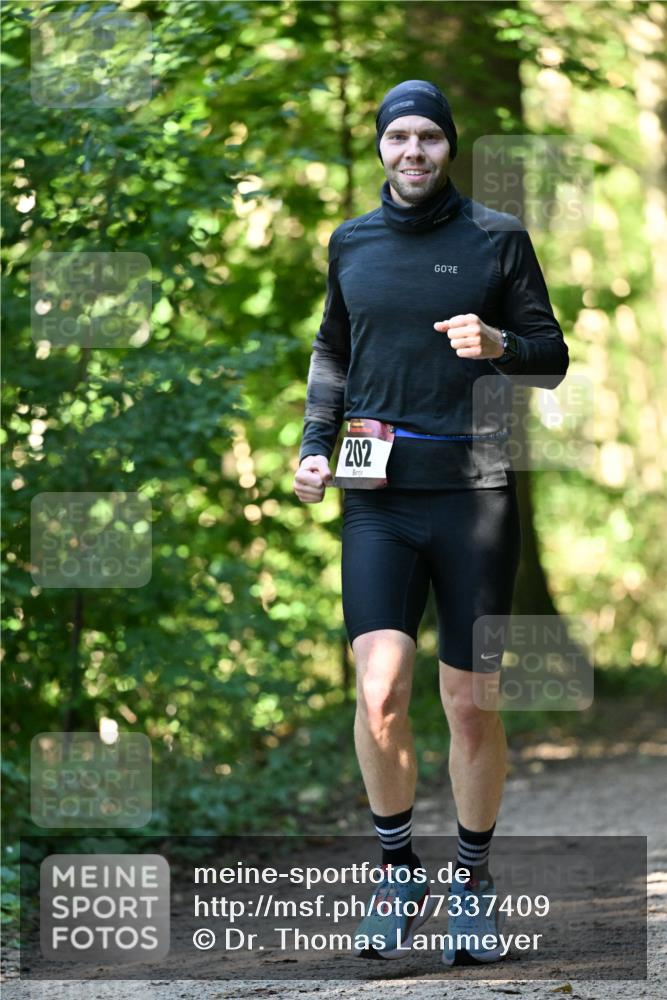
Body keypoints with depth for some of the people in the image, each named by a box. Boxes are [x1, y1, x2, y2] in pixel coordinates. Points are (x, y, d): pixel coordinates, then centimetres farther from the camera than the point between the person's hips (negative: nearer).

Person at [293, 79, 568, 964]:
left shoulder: (498, 237, 4)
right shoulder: (351, 244, 12)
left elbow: (553, 359, 7)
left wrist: (498, 344, -14)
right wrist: (315, 446, 11)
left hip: (474, 491, -1)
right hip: (379, 495, 1)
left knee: (472, 707, 2)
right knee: (381, 691, -14)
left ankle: (474, 877, 21)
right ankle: (399, 870, 5)